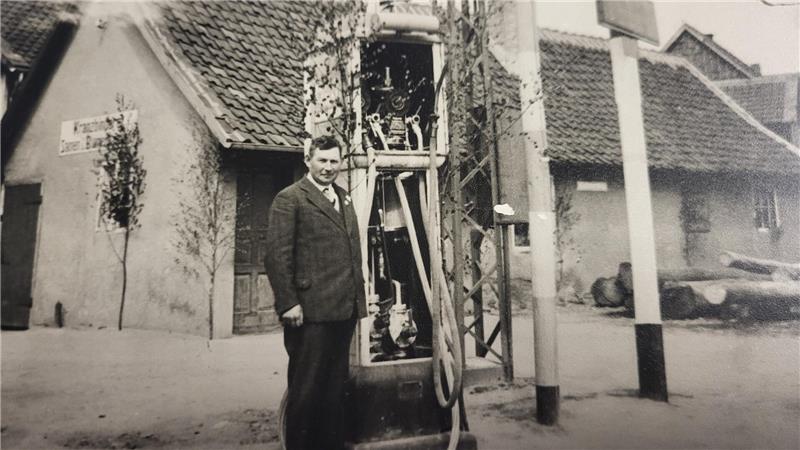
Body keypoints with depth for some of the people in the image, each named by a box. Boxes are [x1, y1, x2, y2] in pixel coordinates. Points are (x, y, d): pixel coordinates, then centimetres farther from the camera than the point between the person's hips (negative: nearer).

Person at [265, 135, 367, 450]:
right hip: (311, 312, -7)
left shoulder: (344, 198, 17)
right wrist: (288, 304, -17)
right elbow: (277, 255, -12)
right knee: (306, 390, 6)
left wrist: (359, 295, 14)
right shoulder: (289, 199, -6)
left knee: (335, 389, 19)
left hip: (344, 309, 7)